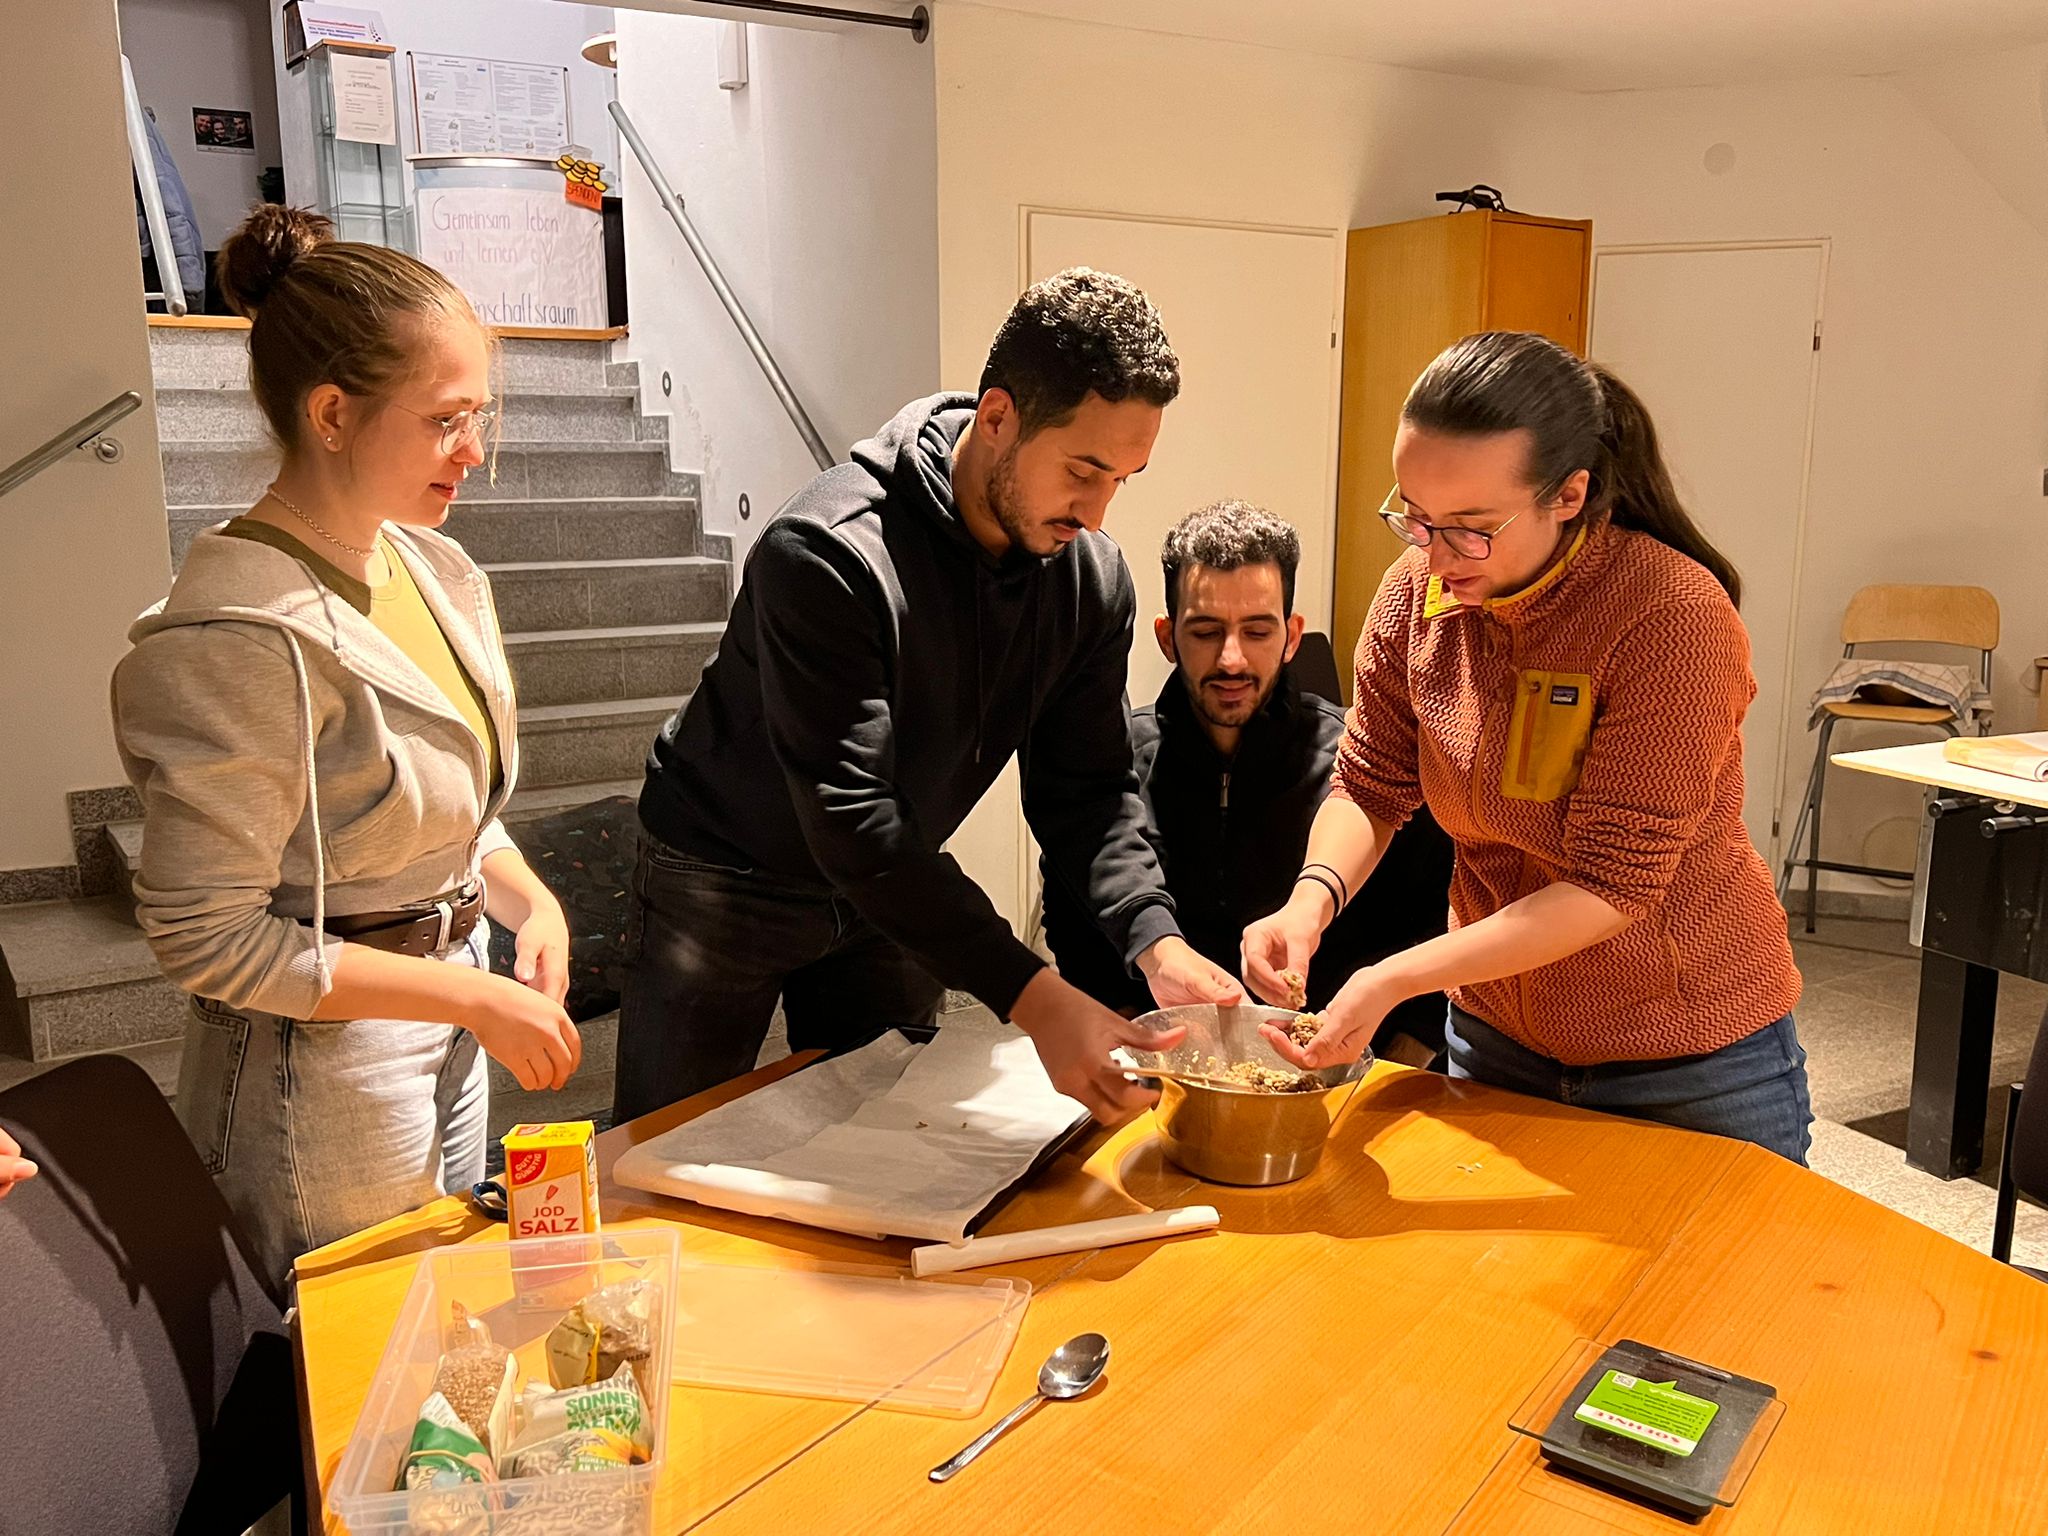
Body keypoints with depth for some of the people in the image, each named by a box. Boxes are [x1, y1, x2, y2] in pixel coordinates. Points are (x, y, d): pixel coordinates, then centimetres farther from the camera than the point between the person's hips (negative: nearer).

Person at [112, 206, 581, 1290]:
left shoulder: (429, 566, 0)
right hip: (323, 1055, -8)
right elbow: (205, 936, -23)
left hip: (446, 1008, 8)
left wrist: (528, 899, -6)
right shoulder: (247, 635, -26)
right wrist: (477, 999, -21)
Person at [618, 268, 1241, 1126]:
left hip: (895, 895, 5)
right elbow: (851, 823, -36)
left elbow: (1084, 789, -9)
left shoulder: (1092, 579, -12)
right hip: (724, 883, -5)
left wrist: (1157, 943, -27)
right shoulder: (829, 556, -32)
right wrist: (1030, 999, -41)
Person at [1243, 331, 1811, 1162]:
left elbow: (1612, 885, -27)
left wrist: (1393, 981, -33)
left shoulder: (1675, 617, -26)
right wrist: (1313, 897, -22)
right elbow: (1370, 785, -2)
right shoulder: (1417, 591, -10)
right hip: (1494, 1034, 5)